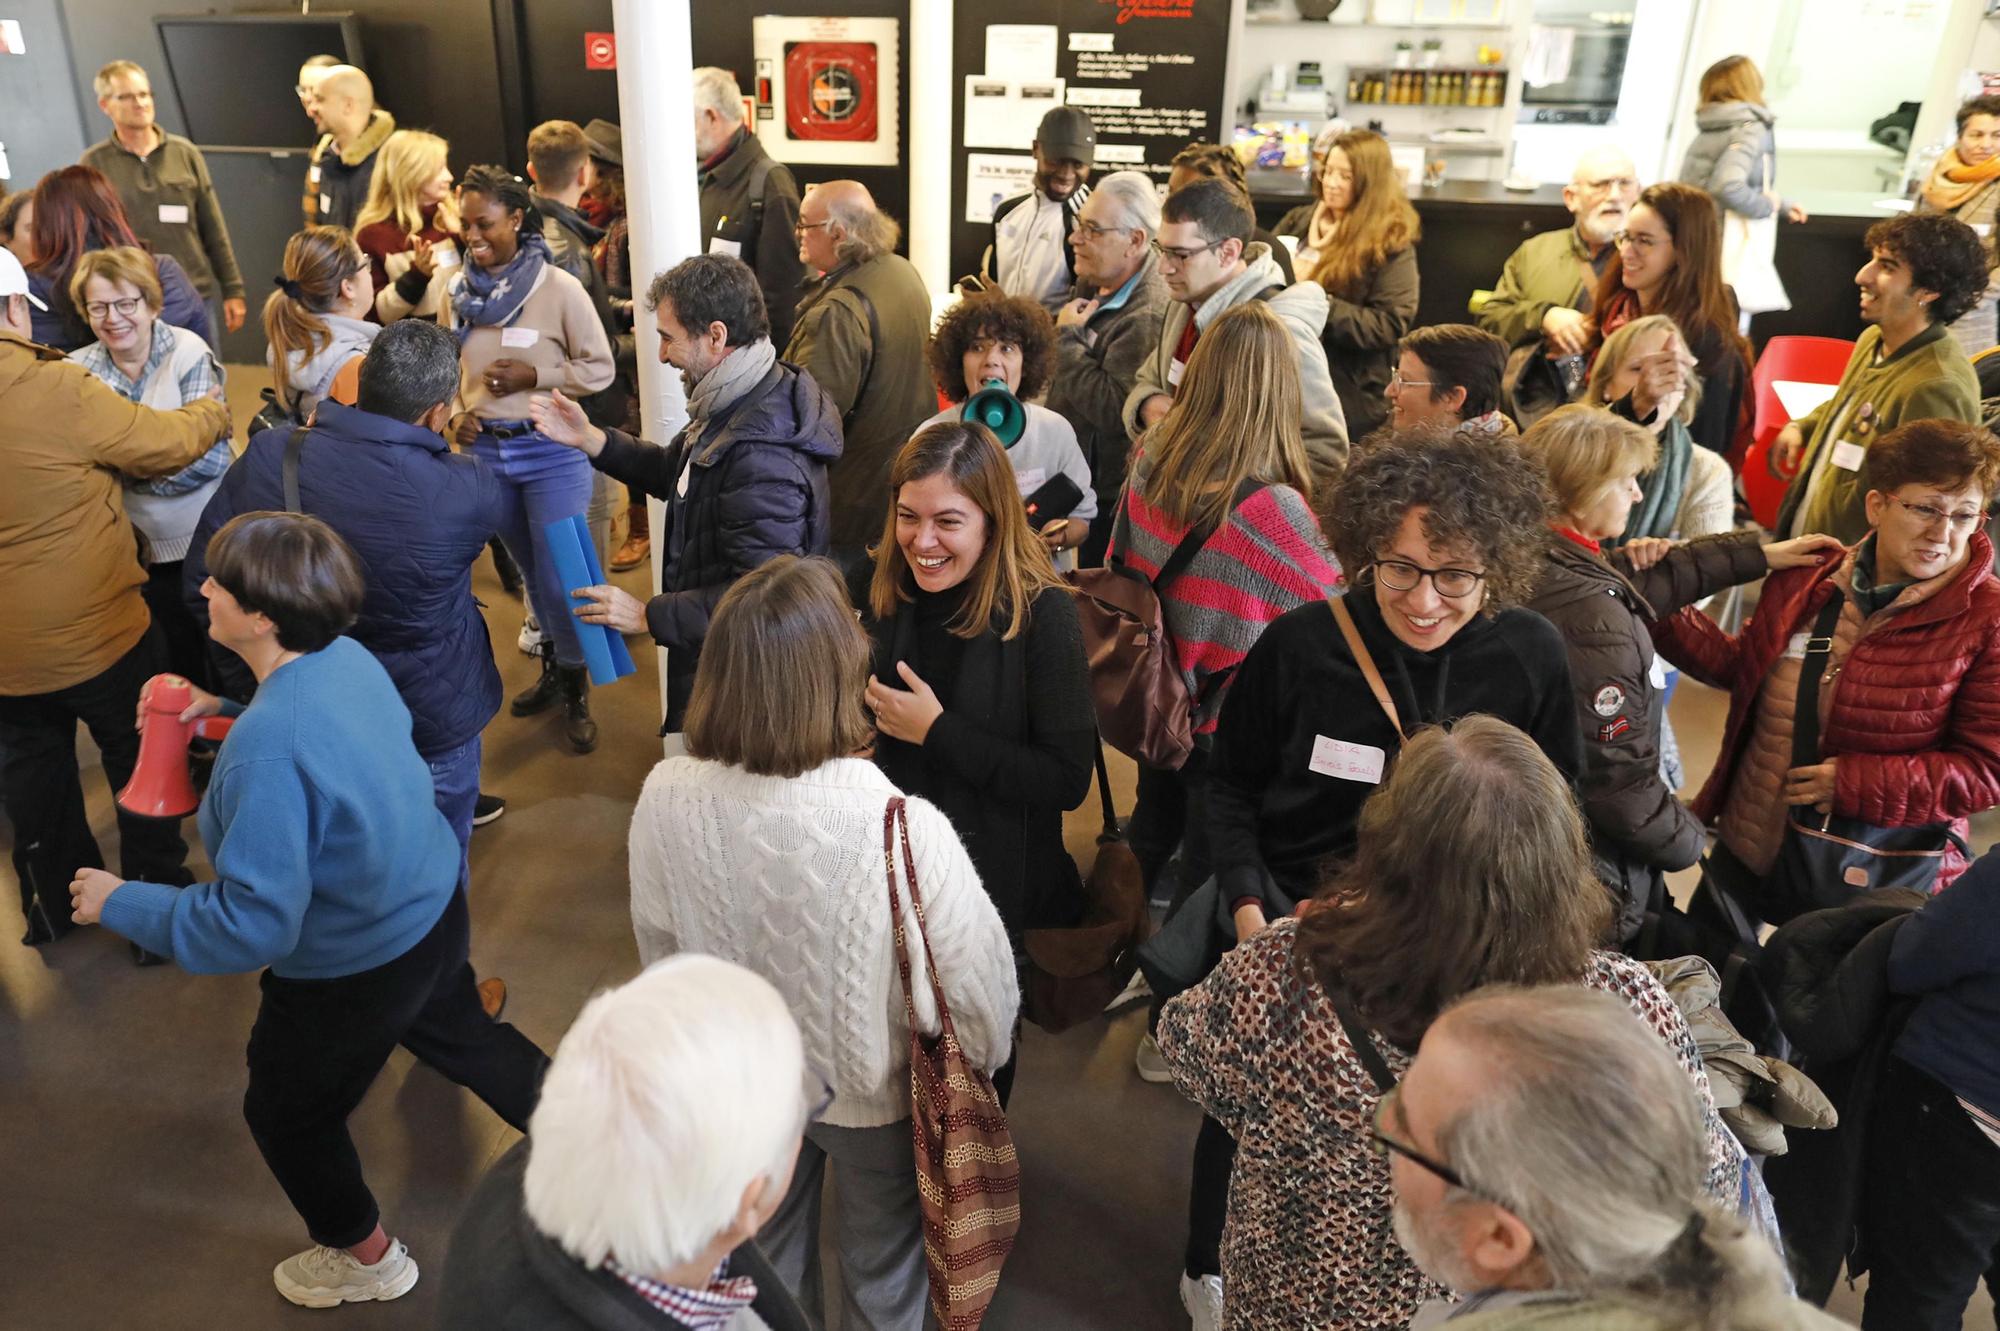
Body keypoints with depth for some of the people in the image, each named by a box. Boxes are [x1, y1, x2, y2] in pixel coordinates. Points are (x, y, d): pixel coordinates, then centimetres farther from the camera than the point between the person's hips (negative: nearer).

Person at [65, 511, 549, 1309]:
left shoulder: (266, 748, -35)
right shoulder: (347, 656, -11)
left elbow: (253, 923, -31)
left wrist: (119, 905, -19)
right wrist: (232, 712, 5)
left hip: (355, 970, -7)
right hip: (435, 911, 7)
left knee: (287, 1114, 22)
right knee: (461, 1036, 32)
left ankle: (366, 1258, 47)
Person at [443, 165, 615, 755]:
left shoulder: (559, 288, -12)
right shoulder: (457, 290, 2)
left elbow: (600, 368, -7)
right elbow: (447, 370, 13)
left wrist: (535, 376, -18)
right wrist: (455, 414, -5)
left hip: (550, 451, -4)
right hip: (485, 450, 5)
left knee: (559, 578, -1)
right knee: (531, 573, 19)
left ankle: (575, 689, 19)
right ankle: (553, 664, 39)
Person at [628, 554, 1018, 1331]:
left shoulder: (665, 800, -26)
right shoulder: (905, 830, -38)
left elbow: (659, 947, -7)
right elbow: (981, 982, -24)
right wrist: (984, 1062, 0)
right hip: (873, 1091, -3)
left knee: (767, 1251, 34)